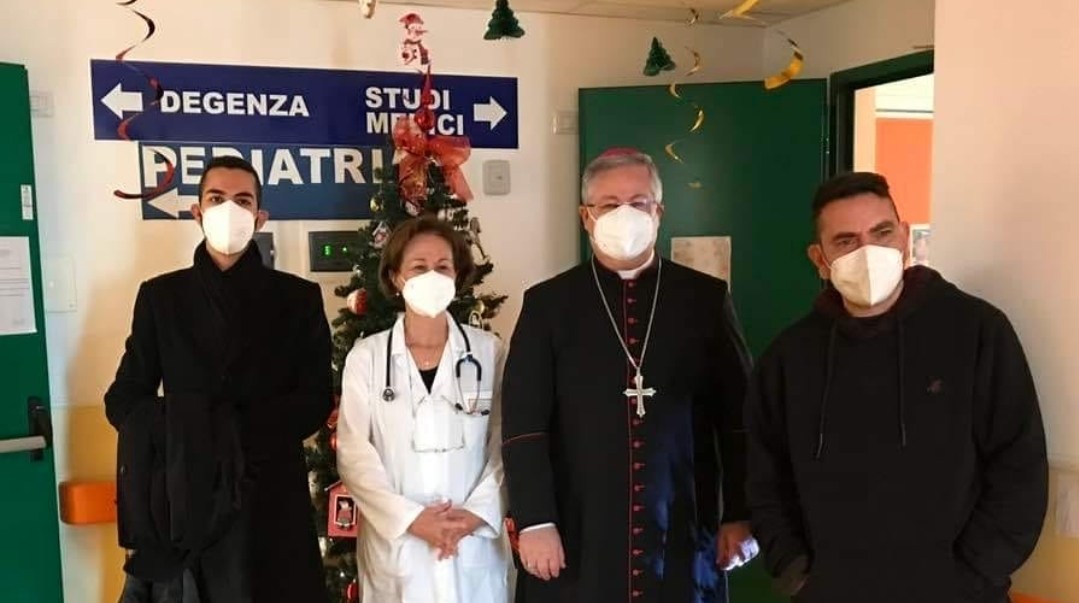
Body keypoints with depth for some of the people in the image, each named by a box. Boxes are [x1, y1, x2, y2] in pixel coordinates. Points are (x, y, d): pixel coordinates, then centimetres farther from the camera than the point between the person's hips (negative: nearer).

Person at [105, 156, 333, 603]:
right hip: (183, 494, 1)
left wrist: (241, 431, -16)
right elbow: (124, 398, 5)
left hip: (272, 495, 0)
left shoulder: (298, 298, 4)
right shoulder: (161, 295, 7)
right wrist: (180, 433, -15)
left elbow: (316, 401, -1)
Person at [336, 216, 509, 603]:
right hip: (395, 547, 0)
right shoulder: (366, 356, 0)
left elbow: (506, 448, -1)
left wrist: (477, 513, -12)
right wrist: (409, 518, -12)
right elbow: (353, 454, -4)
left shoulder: (488, 351, 1)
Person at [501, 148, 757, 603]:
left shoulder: (706, 298, 3)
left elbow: (738, 417, 5)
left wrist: (740, 514, 2)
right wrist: (534, 521, -9)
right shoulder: (548, 304, 0)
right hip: (576, 540, 0)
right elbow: (523, 423, -3)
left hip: (684, 538, 1)